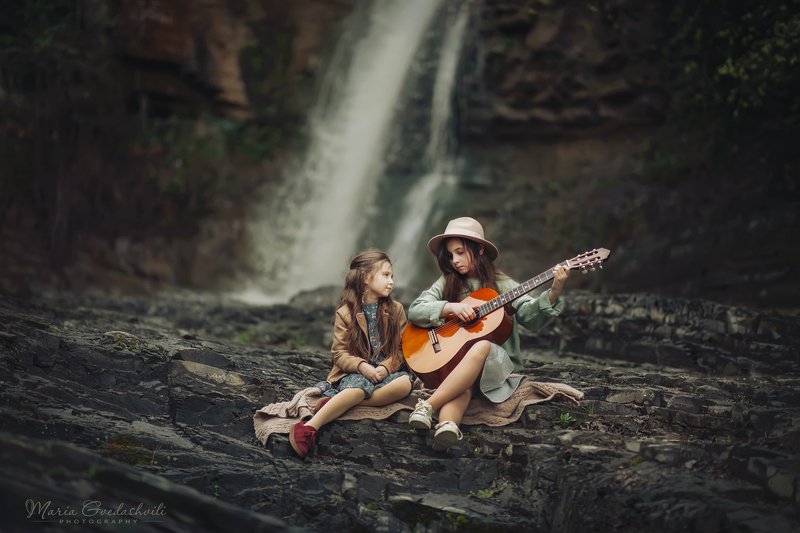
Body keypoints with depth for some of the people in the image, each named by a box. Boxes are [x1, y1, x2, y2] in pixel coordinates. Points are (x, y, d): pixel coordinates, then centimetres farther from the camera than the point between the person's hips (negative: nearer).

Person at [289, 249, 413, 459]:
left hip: (387, 371, 3)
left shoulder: (396, 310, 8)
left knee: (405, 382, -32)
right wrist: (362, 367, -22)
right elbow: (340, 353, -3)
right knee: (360, 386, -39)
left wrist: (386, 367, -15)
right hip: (355, 373, -3)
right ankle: (309, 428, -55)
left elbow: (402, 348, 5)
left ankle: (338, 403, -35)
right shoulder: (345, 313, 1)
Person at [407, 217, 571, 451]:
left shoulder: (502, 285, 9)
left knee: (482, 346, -36)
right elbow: (415, 310, 1)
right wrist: (450, 307, -14)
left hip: (497, 363, -1)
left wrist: (553, 293, -24)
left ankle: (428, 405, -46)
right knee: (462, 387, -35)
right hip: (452, 364, 1)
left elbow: (531, 316, -6)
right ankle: (447, 425, -67)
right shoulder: (446, 284, 13)